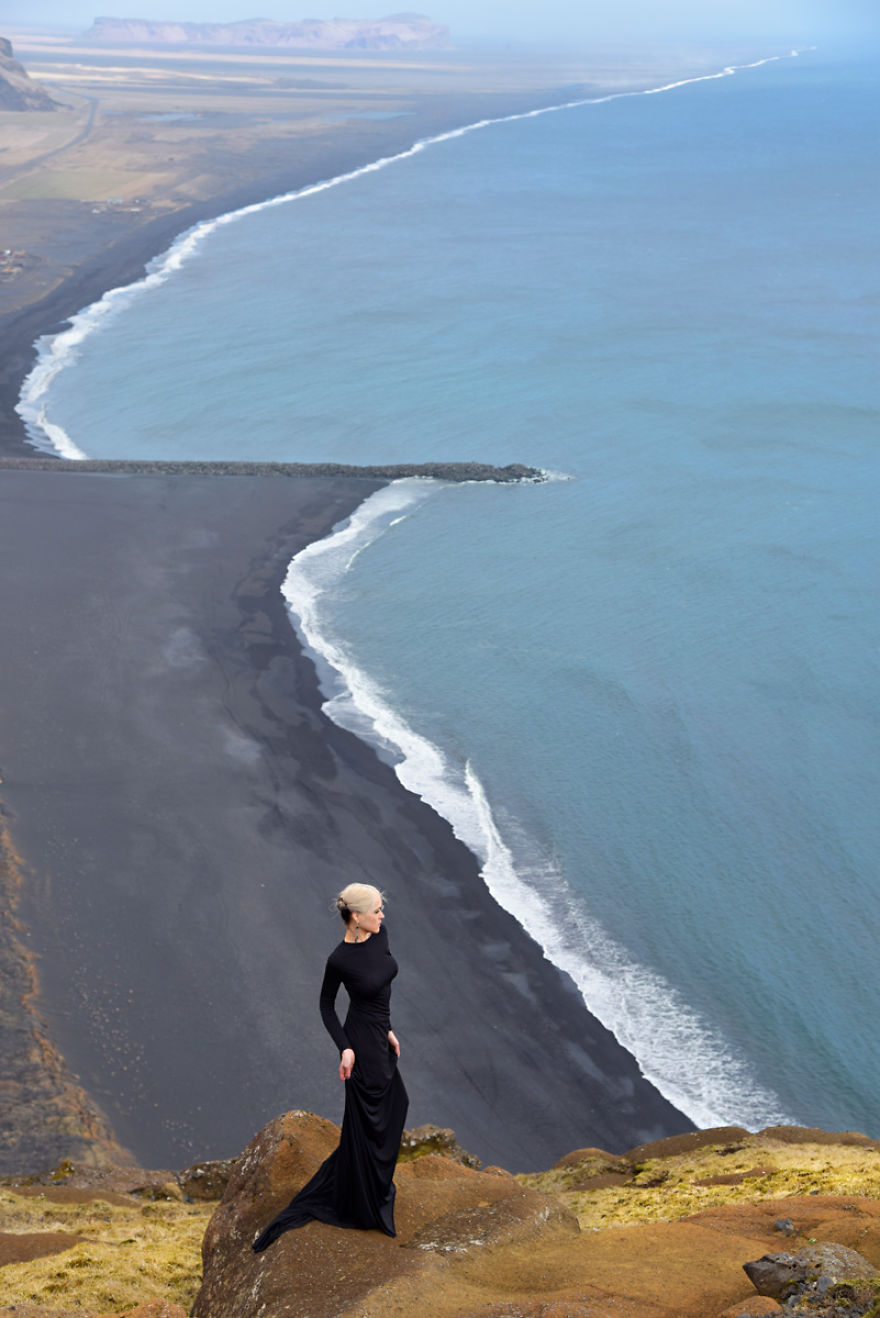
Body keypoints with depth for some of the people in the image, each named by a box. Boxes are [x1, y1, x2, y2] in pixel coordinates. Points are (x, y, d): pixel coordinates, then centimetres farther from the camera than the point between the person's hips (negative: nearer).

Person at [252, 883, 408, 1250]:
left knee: (393, 1107, 23)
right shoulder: (340, 959, -24)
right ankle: (362, 1207, 21)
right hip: (361, 1042, -9)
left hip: (380, 1037, 9)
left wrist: (387, 1028, 12)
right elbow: (326, 1005, -9)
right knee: (366, 1123, 5)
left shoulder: (380, 934, -4)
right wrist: (344, 1048, -16)